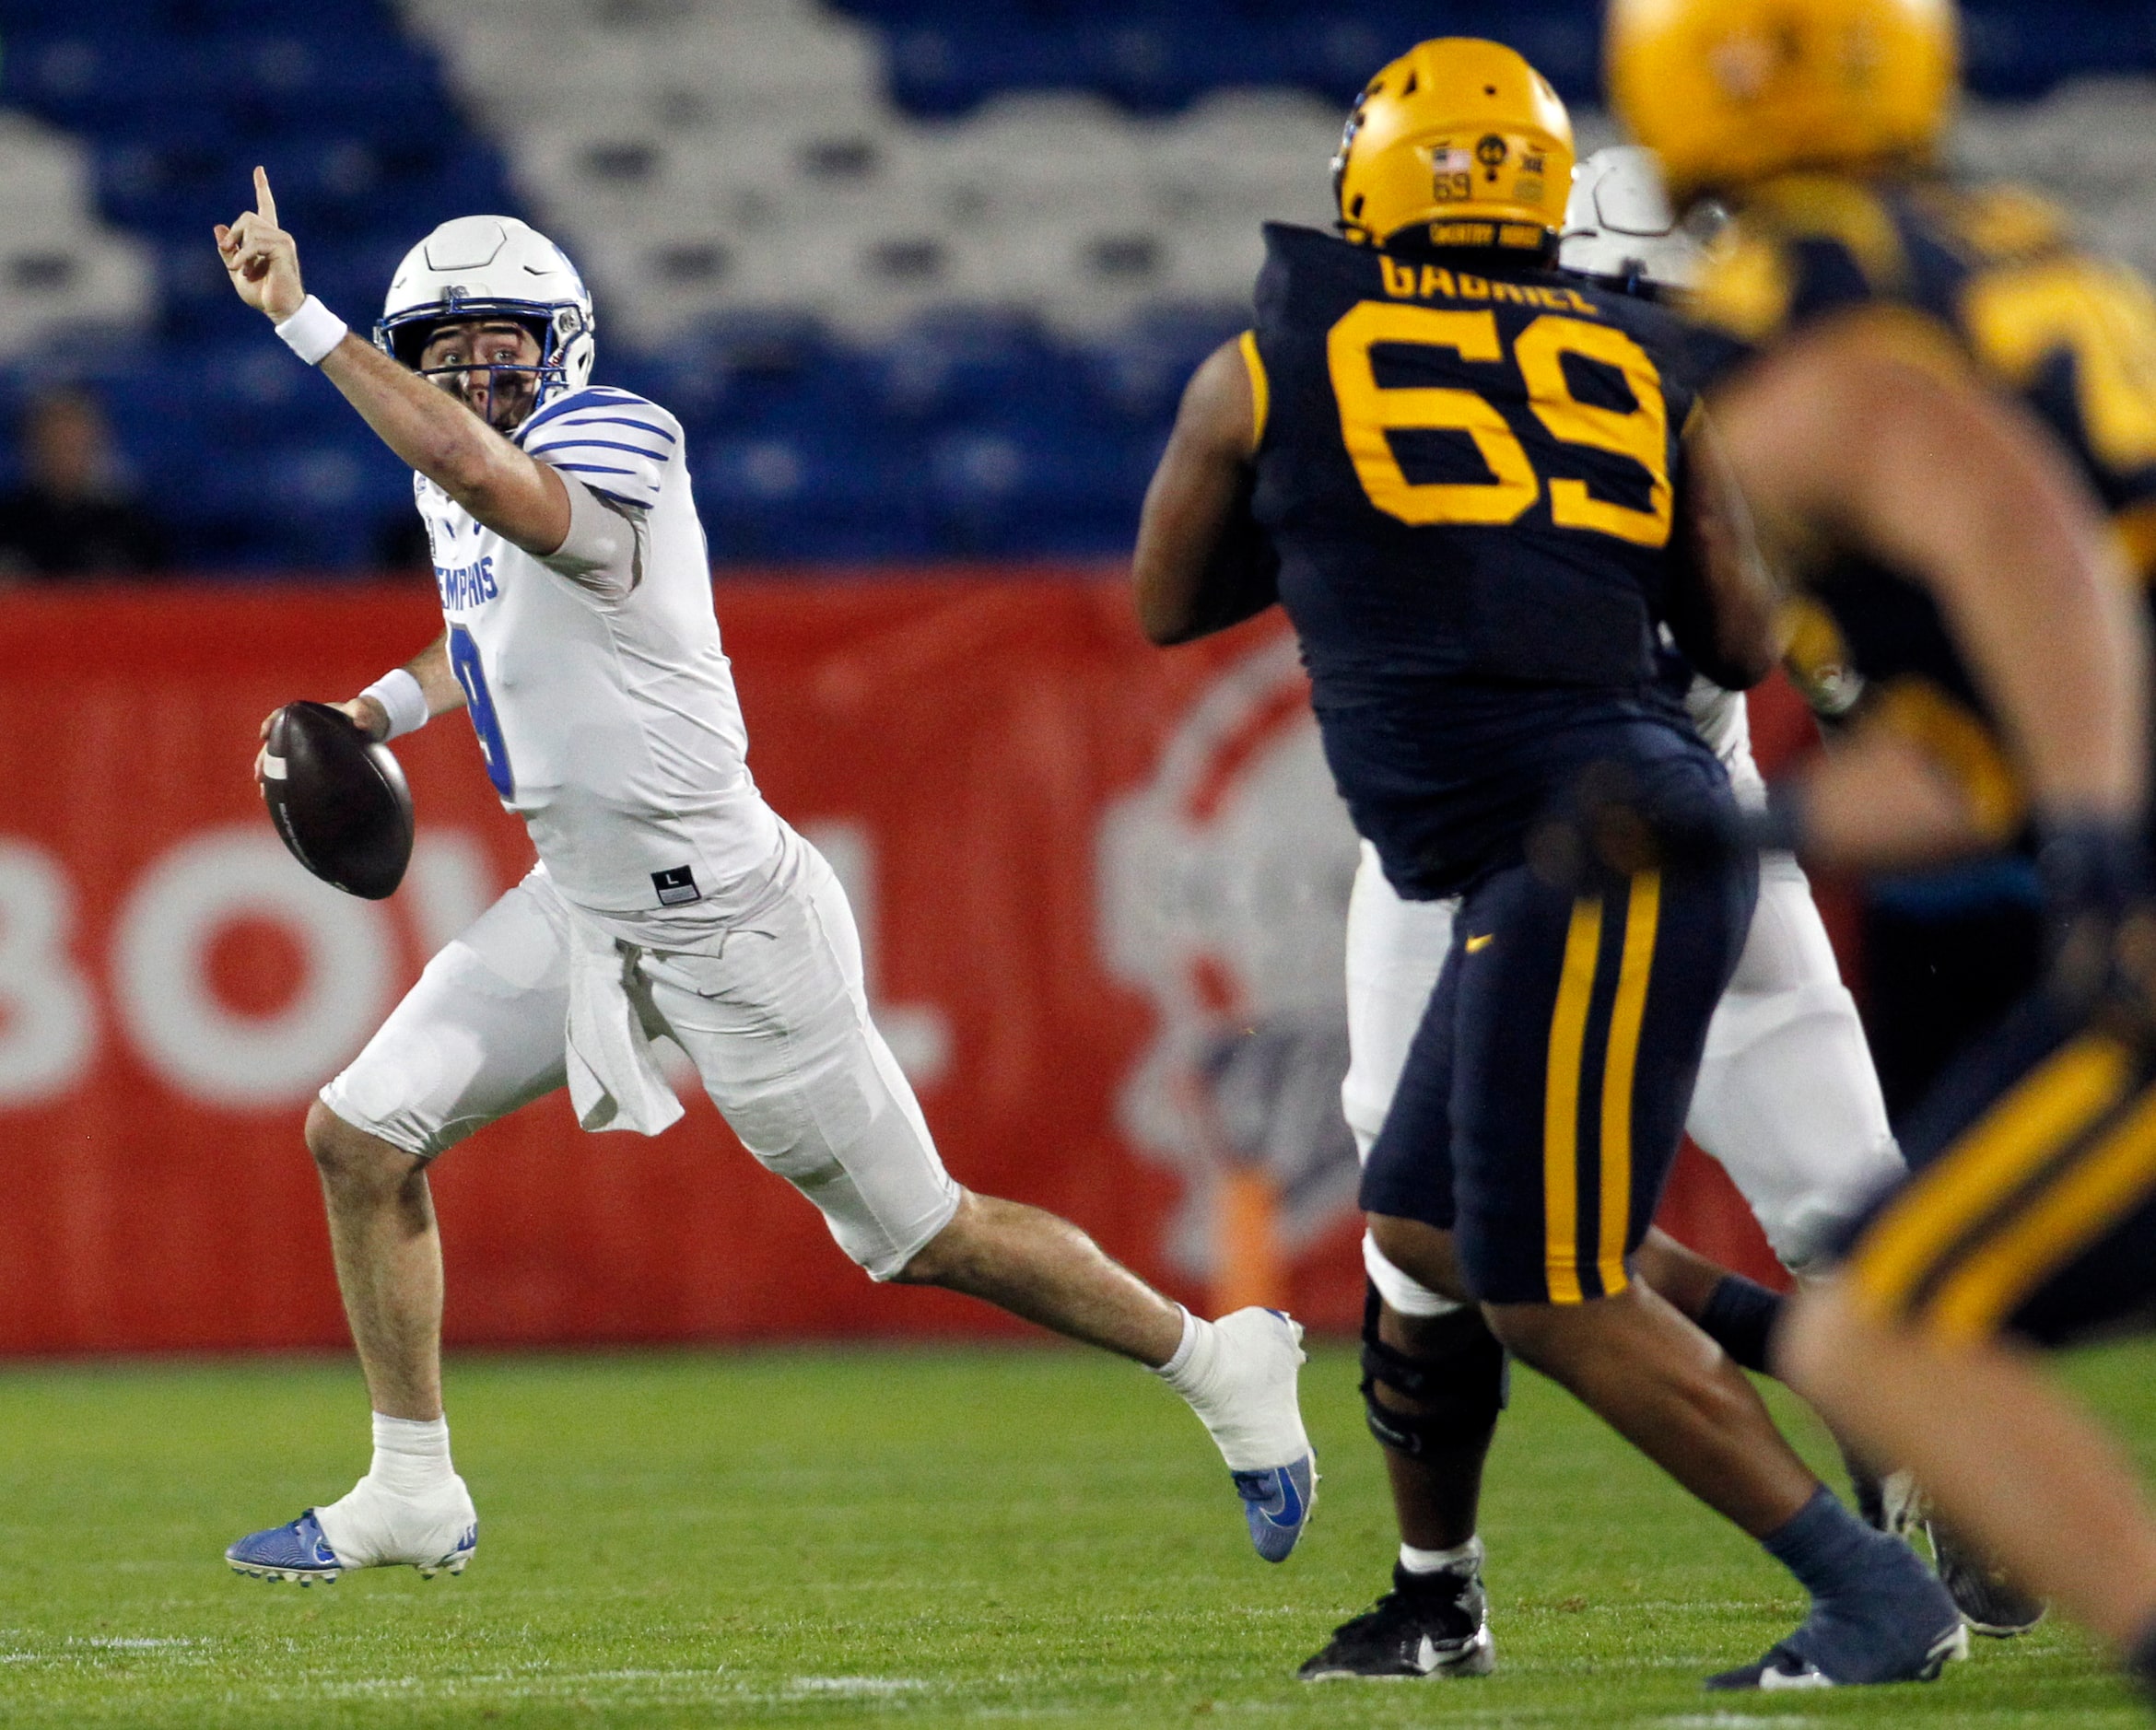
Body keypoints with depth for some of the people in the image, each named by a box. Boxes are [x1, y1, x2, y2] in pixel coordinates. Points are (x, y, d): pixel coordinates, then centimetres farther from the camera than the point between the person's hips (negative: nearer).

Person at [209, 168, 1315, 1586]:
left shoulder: (610, 449, -22)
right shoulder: (463, 485, 5)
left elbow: (486, 474, -45)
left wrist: (303, 319, -44)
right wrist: (384, 708, 10)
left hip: (723, 920, -8)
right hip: (581, 908, 8)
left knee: (926, 1239, 3)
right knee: (361, 1139, 0)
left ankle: (1222, 1364, 22)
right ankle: (412, 1497, 11)